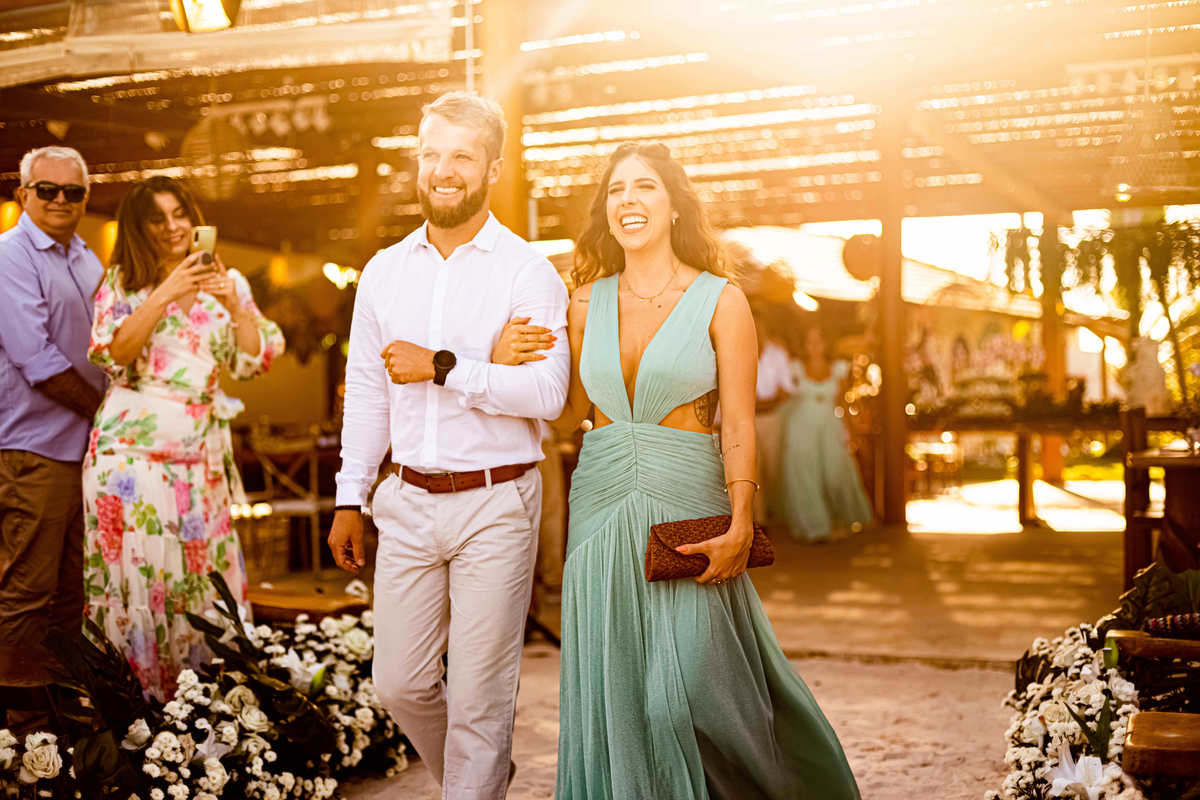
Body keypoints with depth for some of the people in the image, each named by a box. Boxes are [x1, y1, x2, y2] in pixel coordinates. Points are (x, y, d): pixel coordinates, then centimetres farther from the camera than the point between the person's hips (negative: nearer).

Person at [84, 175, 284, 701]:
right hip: (131, 446, -2)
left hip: (200, 452, 2)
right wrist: (166, 295, -15)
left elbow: (253, 361, 4)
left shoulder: (228, 283, 12)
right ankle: (138, 696, 5)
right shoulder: (121, 283, 7)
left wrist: (233, 305, -12)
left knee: (202, 575, 0)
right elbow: (112, 354, -8)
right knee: (136, 573, -5)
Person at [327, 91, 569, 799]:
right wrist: (349, 500, 14)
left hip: (495, 505, -5)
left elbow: (547, 393, -17)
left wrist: (444, 367, -20)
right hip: (407, 503, 5)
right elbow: (366, 393, 15)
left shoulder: (528, 273, -6)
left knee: (478, 697, 1)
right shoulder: (385, 271, 10)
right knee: (400, 685, 12)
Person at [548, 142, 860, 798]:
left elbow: (739, 426, -6)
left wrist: (739, 526, -15)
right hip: (601, 502, 4)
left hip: (685, 507, -4)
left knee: (688, 689, -5)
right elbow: (570, 411, 13)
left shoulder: (721, 301, -1)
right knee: (610, 692, 5)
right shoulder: (587, 302, 9)